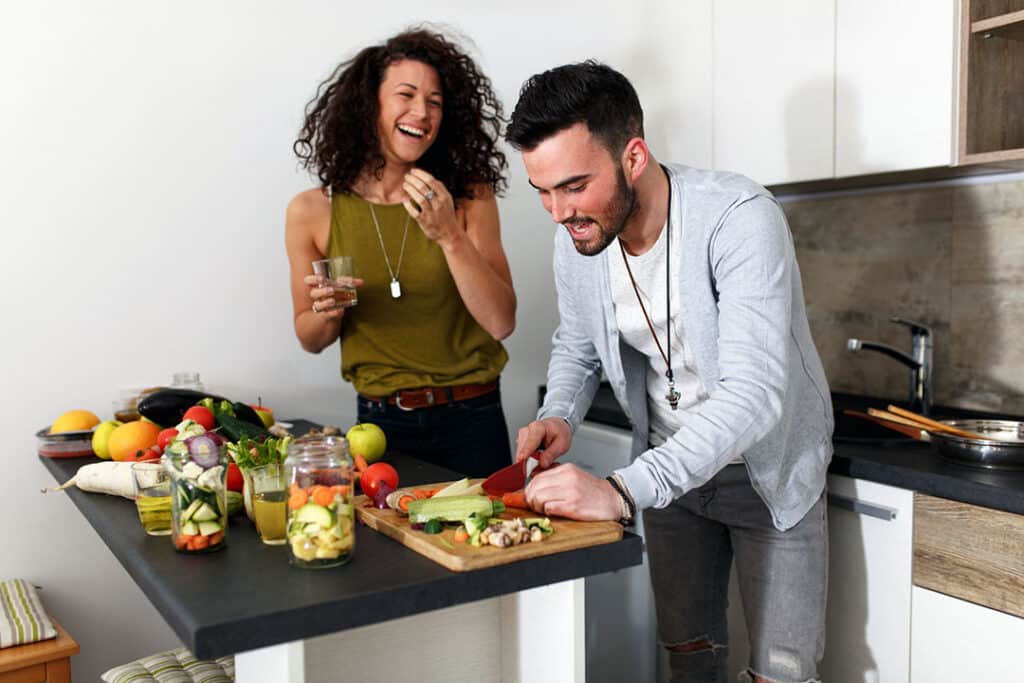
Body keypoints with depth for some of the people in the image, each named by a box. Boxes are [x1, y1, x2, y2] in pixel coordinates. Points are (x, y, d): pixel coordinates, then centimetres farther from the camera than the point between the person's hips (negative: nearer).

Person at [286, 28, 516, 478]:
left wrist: (450, 236, -22)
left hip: (471, 420, 0)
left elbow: (501, 322, -12)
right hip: (380, 422, 0)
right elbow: (311, 340, 6)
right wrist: (328, 314, -16)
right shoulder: (312, 212, -5)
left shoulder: (469, 198, -6)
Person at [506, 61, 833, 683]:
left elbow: (752, 394, -38)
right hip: (668, 468, 5)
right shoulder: (576, 239, -11)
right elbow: (576, 346, 8)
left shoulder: (739, 217, -30)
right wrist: (559, 417, -14)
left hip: (766, 467, -4)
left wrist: (624, 491, -45)